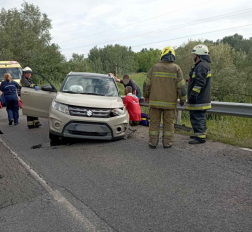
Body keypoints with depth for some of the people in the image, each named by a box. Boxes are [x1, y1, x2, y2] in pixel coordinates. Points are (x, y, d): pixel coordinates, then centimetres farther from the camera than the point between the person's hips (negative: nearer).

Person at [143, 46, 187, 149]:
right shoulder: (176, 68, -2)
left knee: (154, 122, 8)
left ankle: (153, 142, 12)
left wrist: (146, 95, 17)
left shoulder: (155, 67, 0)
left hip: (155, 101, 0)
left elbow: (147, 84, 2)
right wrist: (183, 99, 7)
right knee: (168, 123, 9)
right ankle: (167, 142, 13)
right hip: (170, 102, 0)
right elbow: (181, 86, -5)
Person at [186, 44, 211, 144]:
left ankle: (200, 137, -2)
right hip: (201, 99, 11)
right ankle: (202, 133, 30)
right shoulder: (200, 65, 18)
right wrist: (193, 96, 25)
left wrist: (193, 95, -22)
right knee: (200, 117, 19)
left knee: (197, 117, -7)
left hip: (199, 99, -11)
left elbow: (200, 83, -24)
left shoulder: (202, 66, -17)